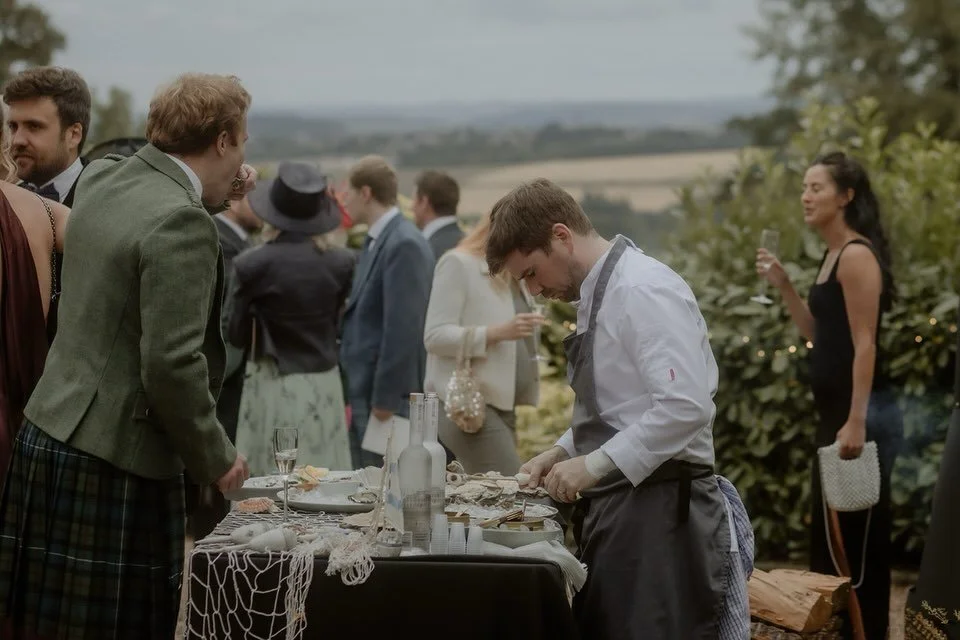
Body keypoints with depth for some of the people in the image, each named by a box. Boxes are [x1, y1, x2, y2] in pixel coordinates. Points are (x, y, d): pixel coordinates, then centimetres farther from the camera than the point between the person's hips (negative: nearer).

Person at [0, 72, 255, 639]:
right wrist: (216, 458, -8)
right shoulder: (182, 223, -17)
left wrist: (213, 198, 19)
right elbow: (172, 364, -21)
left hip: (51, 429, 9)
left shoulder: (101, 179, 8)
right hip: (116, 461, -8)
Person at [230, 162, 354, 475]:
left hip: (274, 388, -3)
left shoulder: (253, 264, -10)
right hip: (326, 384, 3)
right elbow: (340, 326, 6)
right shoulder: (341, 262, -2)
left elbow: (237, 335, -2)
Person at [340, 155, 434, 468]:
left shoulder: (403, 245, -15)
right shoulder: (377, 240, 15)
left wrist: (385, 399, -20)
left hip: (385, 395, -9)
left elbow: (403, 328, -20)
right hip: (363, 390, 9)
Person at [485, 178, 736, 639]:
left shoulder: (644, 291, -16)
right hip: (616, 505, 10)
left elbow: (686, 406, -25)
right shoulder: (596, 294, 14)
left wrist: (595, 466, -20)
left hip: (658, 507, -10)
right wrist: (562, 454, 10)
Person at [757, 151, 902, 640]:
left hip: (862, 413, -10)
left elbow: (865, 345, -19)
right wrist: (782, 285, 10)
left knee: (856, 535, -3)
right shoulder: (833, 255, 14)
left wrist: (856, 423, -22)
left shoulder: (857, 255, -14)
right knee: (829, 531, 16)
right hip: (836, 411, 10)